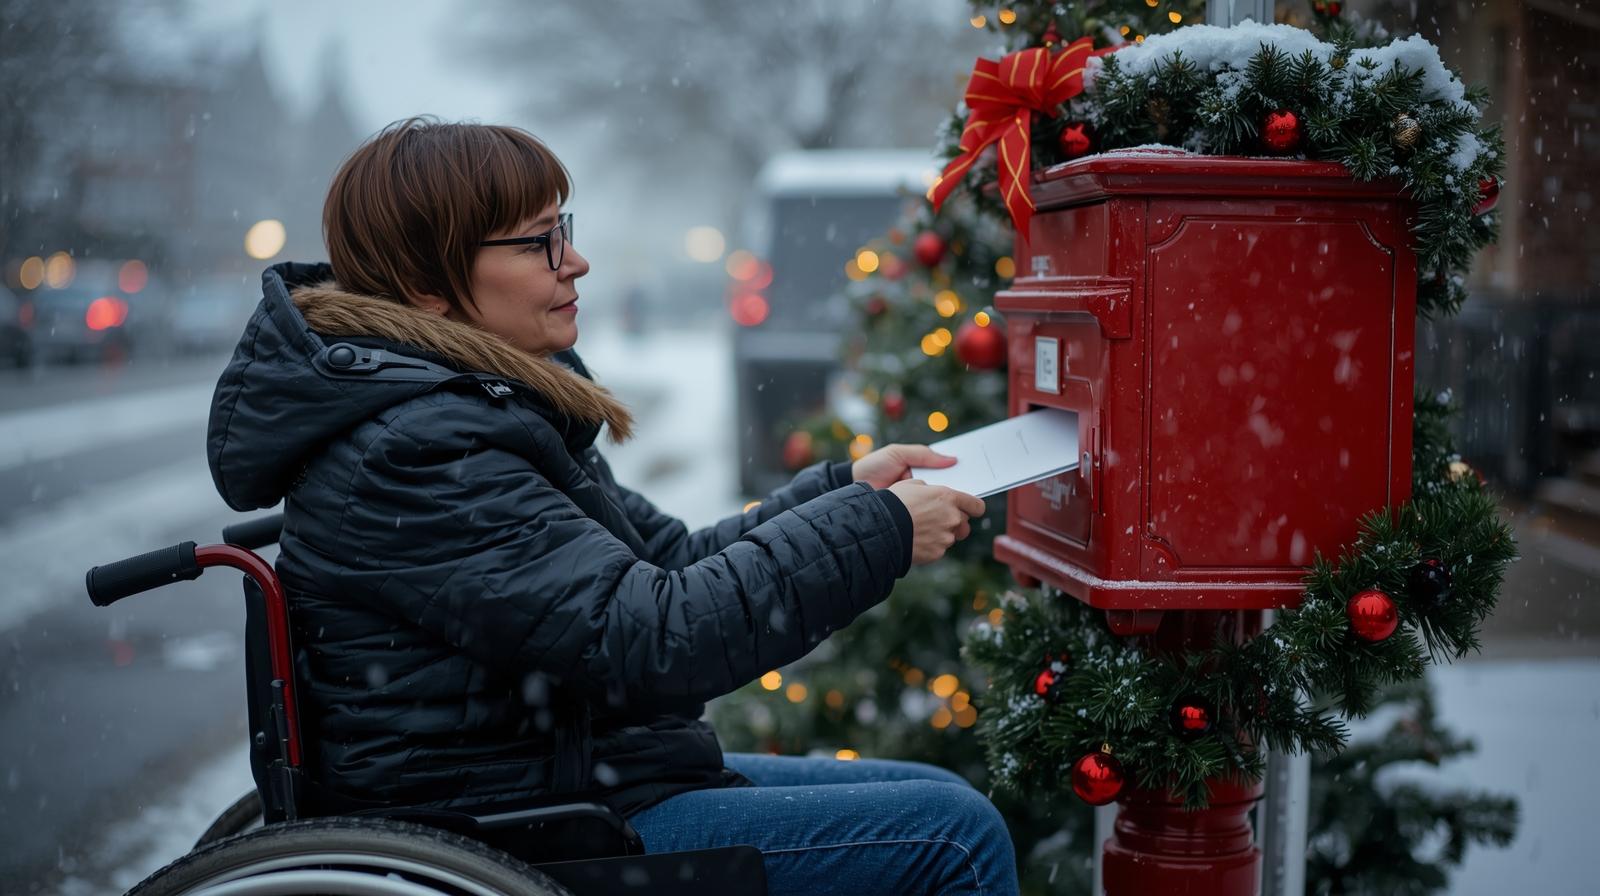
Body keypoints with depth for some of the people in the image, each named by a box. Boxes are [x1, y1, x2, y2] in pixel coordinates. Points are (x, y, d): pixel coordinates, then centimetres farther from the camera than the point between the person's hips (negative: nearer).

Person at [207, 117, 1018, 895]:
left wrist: (846, 489, 1)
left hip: (563, 774, 10)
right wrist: (876, 531, -20)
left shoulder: (491, 403, 10)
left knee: (939, 797, 12)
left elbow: (668, 564, 12)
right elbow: (645, 639, -27)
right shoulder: (411, 455, -23)